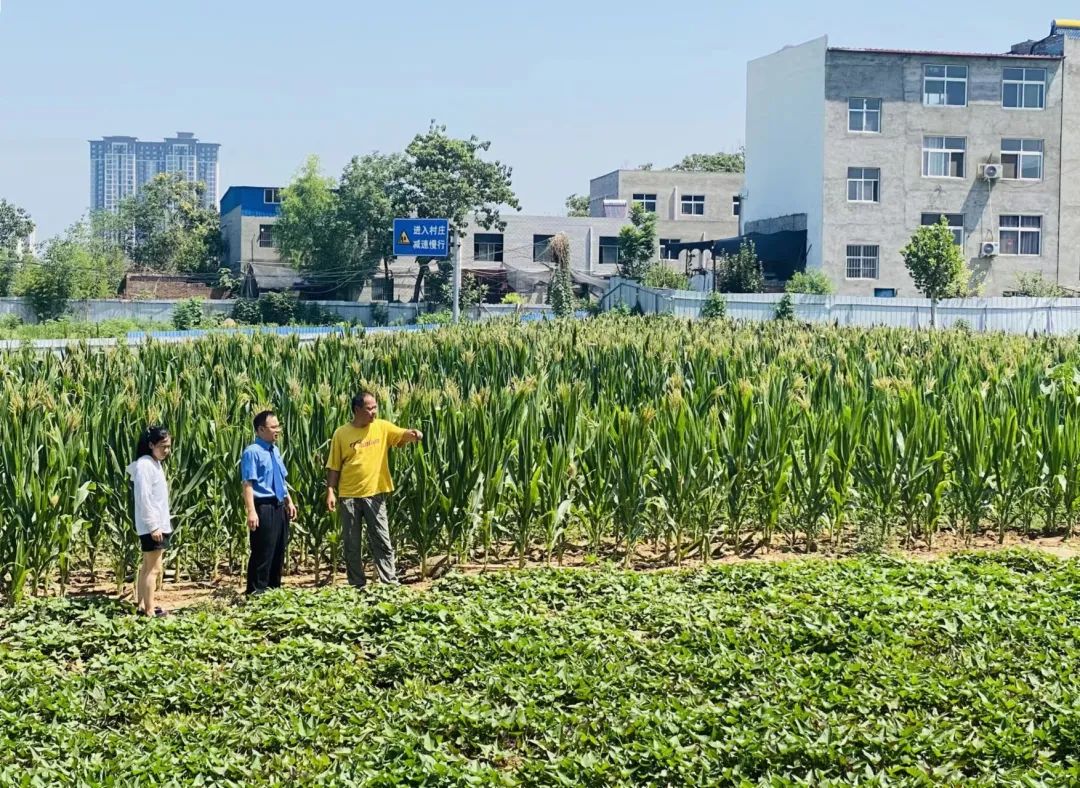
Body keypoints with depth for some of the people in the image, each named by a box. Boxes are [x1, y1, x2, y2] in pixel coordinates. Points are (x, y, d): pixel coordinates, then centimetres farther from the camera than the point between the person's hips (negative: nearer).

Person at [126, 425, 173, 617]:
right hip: (152, 526, -10)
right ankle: (149, 610, -5)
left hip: (159, 524, 10)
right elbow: (144, 499, -21)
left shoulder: (155, 463, 13)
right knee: (154, 568, -7)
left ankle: (141, 605, 20)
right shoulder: (144, 465, -16)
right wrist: (153, 526, -22)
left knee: (147, 567, 14)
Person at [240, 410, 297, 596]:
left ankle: (274, 587, 25)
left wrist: (289, 502, 18)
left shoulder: (275, 450, 12)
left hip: (279, 507, 9)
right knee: (262, 552, -4)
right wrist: (251, 511, -25)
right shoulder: (253, 452, -14)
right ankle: (257, 591, 4)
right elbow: (248, 484, -19)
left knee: (279, 551, 14)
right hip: (263, 508, -8)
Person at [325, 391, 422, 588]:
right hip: (349, 495, 0)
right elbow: (334, 466, 1)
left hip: (375, 494, 0)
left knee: (382, 540, 0)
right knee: (351, 544, 7)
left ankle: (391, 583, 2)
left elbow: (403, 435, -11)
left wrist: (414, 434, -33)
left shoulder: (382, 427, 1)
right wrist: (330, 491, -5)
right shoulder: (341, 433, -2)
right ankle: (356, 585, 16)